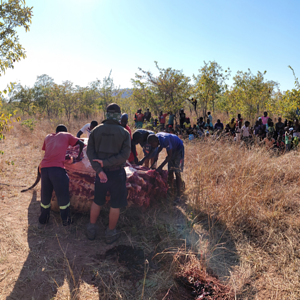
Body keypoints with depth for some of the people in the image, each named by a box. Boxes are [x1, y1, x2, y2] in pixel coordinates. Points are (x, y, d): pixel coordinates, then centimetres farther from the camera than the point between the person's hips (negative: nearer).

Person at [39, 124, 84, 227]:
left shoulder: (48, 137, 27)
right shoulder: (67, 135, 17)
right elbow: (82, 144, 12)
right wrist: (78, 157, 23)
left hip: (44, 168, 4)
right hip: (57, 168, -4)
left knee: (45, 196, 19)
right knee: (63, 196, 13)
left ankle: (42, 221, 33)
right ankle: (66, 220, 26)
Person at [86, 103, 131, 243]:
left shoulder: (96, 130, -1)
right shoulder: (124, 133, -8)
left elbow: (90, 151, -7)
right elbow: (125, 155, -15)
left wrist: (99, 170, -12)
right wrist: (105, 162, -14)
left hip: (101, 172, 3)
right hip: (117, 173, -3)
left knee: (97, 201, 20)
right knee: (115, 205, 12)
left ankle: (91, 229, 33)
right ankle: (111, 233, 24)